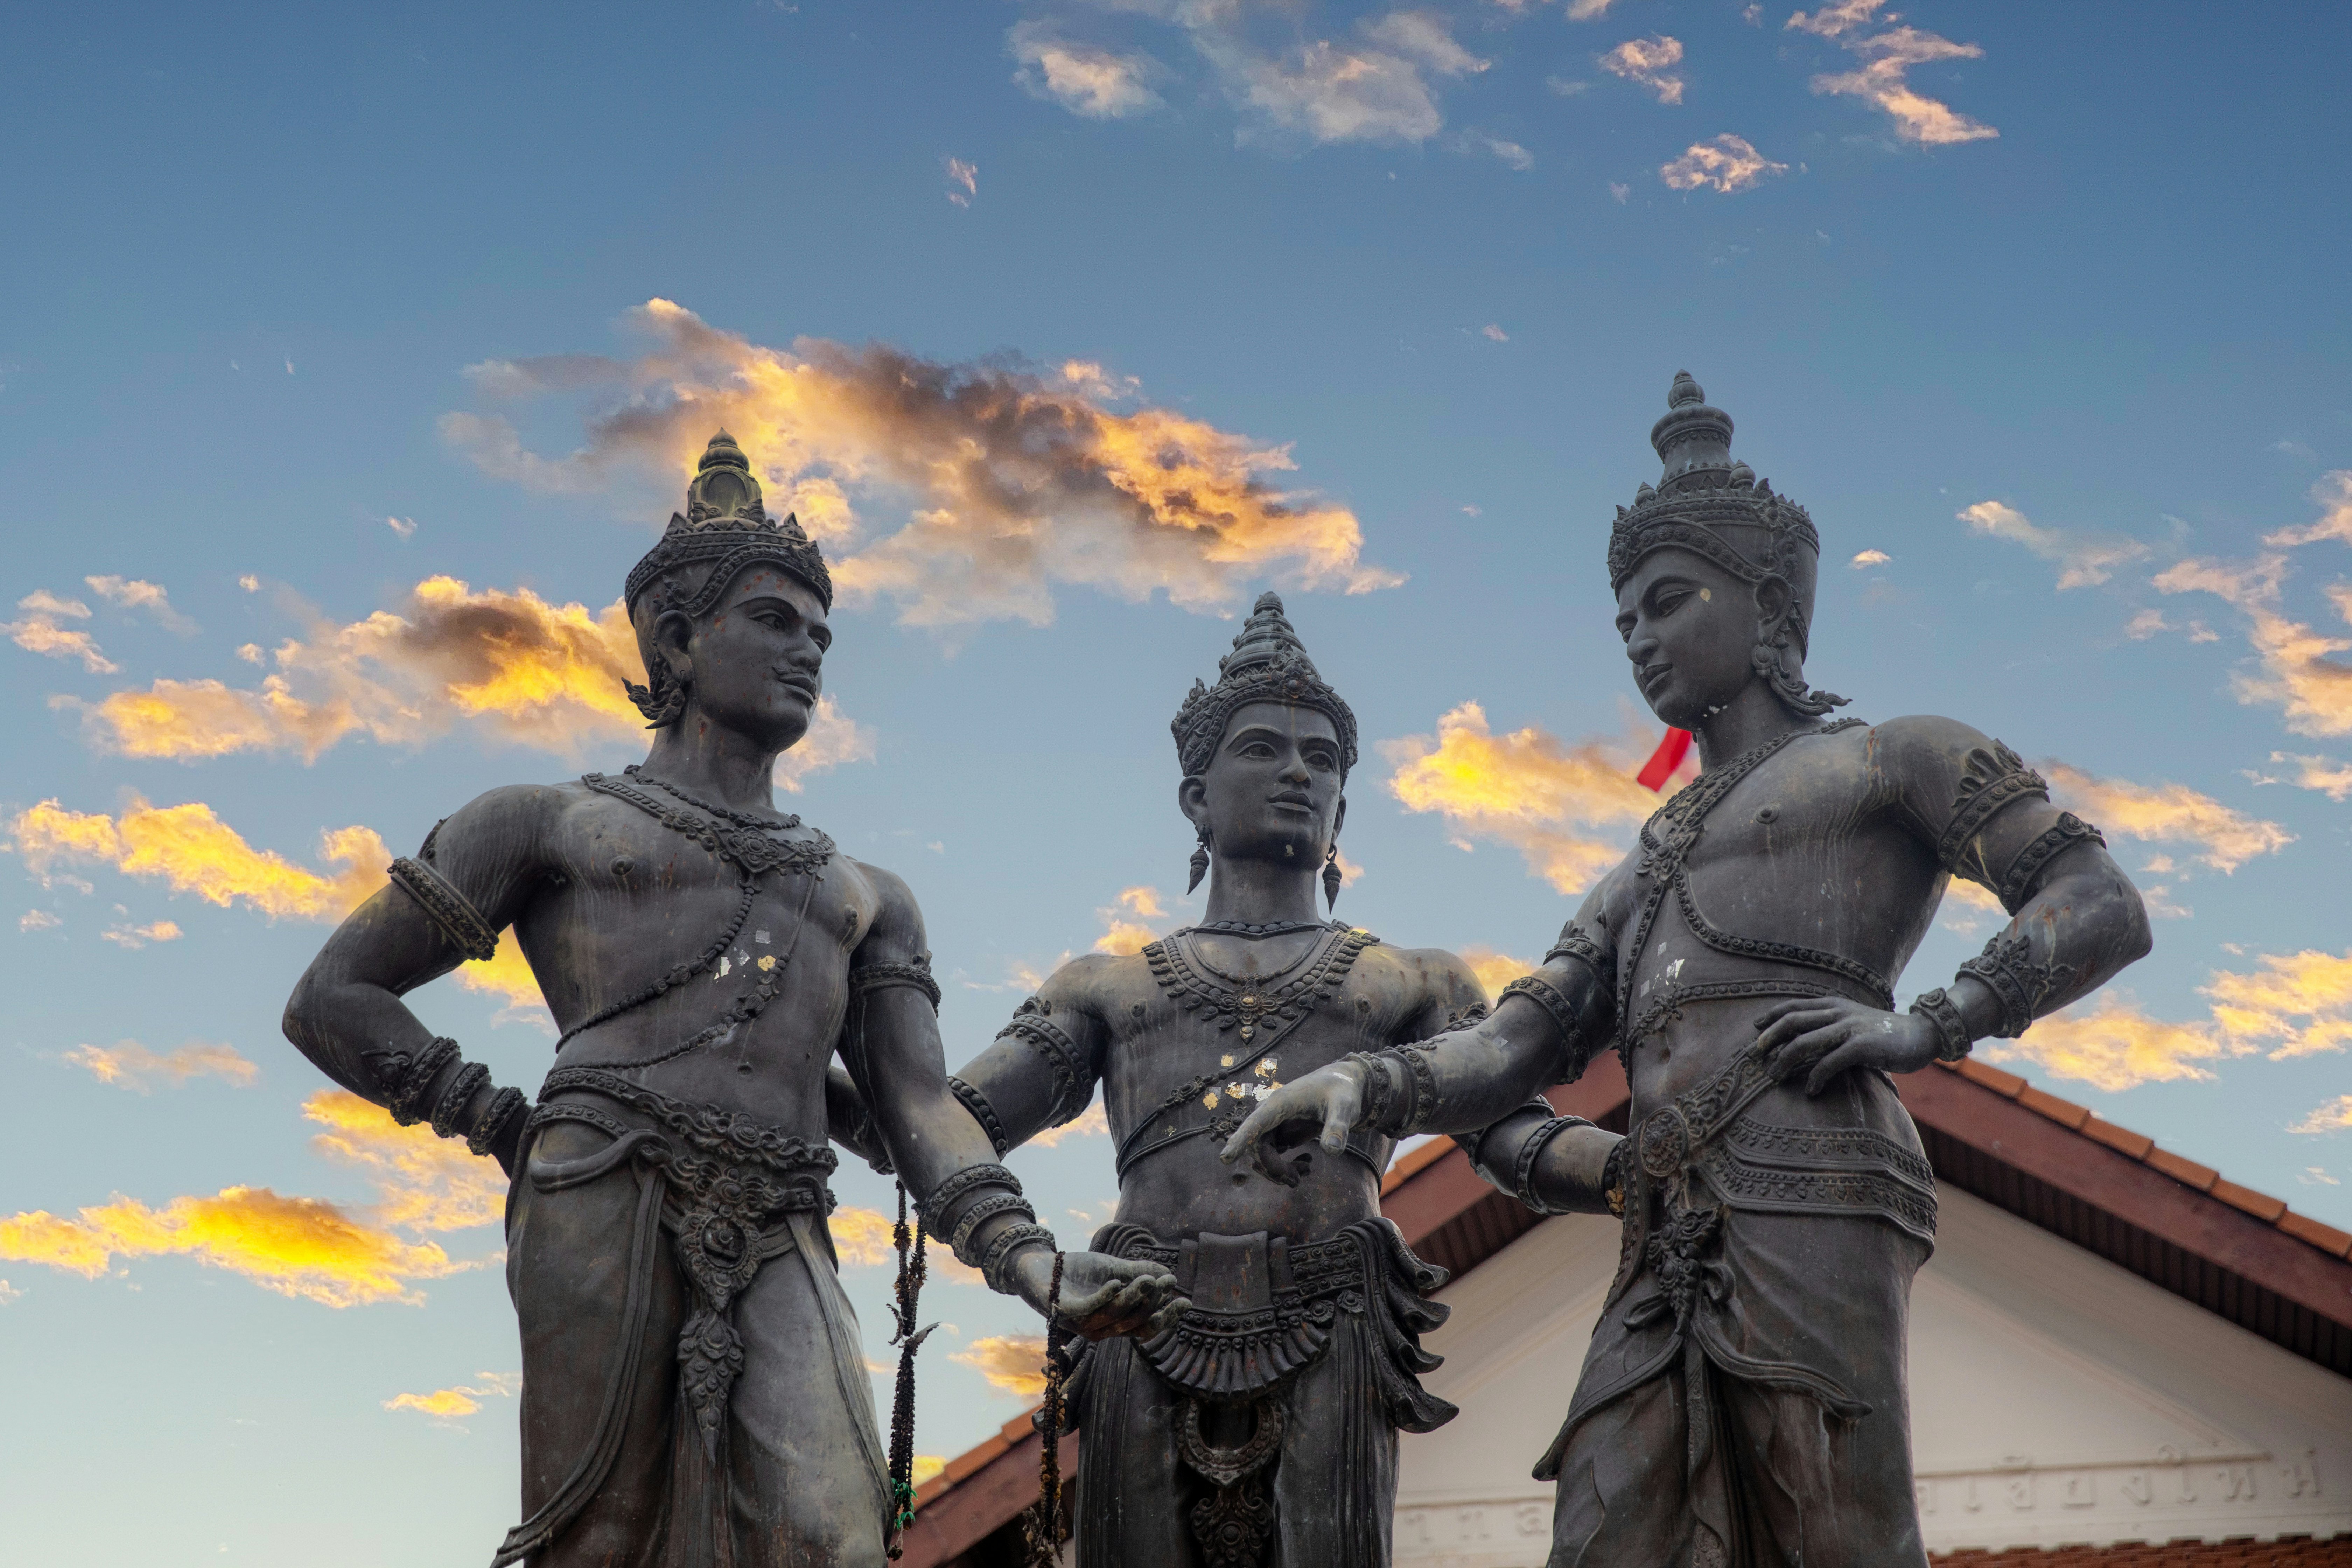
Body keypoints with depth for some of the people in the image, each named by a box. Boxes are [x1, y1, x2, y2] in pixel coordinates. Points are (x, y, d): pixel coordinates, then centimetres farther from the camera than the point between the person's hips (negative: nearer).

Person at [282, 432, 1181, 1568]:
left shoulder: (865, 898, 31)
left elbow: (920, 1108, 17)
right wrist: (506, 1127, 8)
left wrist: (1028, 1259, -2)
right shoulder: (548, 825, 21)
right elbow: (333, 1003, 18)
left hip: (779, 1248, 3)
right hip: (604, 1208, -2)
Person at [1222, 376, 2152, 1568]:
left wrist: (1922, 1027, -7)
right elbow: (1516, 1046, 21)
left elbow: (2104, 909, 6)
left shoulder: (1890, 763, 17)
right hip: (1666, 1250, 6)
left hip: (1806, 1200, -6)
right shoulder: (1645, 873, 34)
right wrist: (1368, 1084, 2)